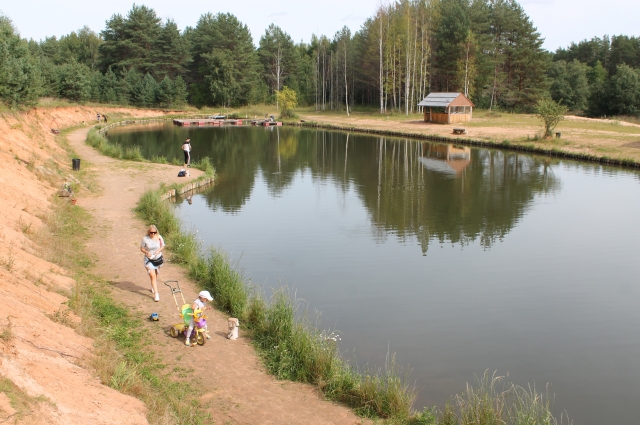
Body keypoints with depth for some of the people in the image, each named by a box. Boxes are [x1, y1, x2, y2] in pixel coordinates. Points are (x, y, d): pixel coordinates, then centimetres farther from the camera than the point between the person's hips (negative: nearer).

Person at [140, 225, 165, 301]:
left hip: (158, 258, 3)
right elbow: (141, 248, -2)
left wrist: (158, 251, -15)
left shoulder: (159, 237, -9)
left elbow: (163, 246, 4)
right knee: (152, 276, -11)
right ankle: (156, 294, -11)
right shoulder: (145, 239, -14)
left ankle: (153, 287, 49)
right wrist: (147, 252, -20)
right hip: (149, 259, -3)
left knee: (155, 275, 20)